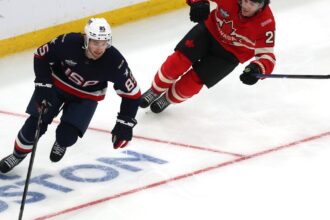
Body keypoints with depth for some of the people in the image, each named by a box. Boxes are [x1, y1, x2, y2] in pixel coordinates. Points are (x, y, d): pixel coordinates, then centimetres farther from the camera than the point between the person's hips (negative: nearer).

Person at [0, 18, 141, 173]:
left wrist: (125, 124, -23)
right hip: (57, 83, 0)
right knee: (36, 124, -7)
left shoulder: (115, 62, -31)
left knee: (67, 135, -13)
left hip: (86, 96, 0)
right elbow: (41, 56, -14)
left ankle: (61, 144, 25)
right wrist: (43, 85, -19)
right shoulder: (68, 43, -32)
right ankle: (19, 153, 22)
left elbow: (132, 93, -20)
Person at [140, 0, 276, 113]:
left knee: (194, 80, -7)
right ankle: (156, 90, 18)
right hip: (210, 30, 2)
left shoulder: (266, 23, -31)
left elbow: (267, 54, -26)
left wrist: (257, 69, -47)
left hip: (230, 53, -1)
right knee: (179, 61, -10)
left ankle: (168, 99, 24)